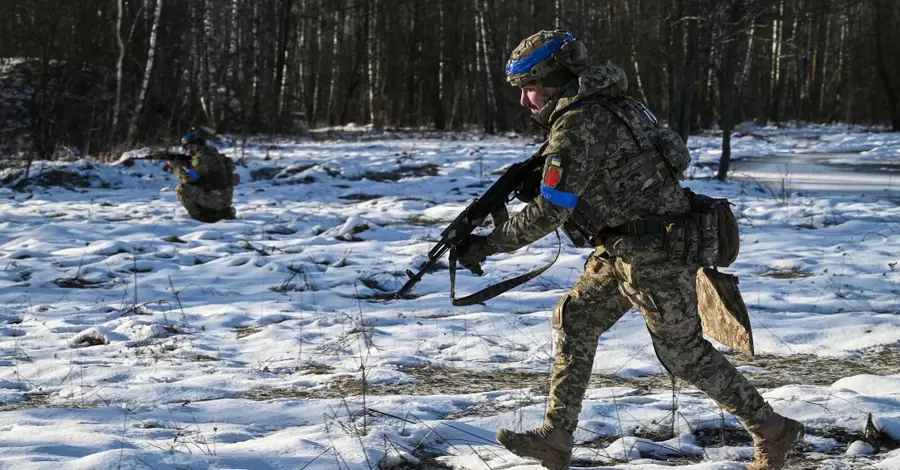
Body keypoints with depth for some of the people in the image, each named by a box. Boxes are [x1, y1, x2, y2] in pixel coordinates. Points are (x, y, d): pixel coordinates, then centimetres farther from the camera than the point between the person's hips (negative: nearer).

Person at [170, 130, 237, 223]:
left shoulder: (203, 157, -13)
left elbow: (188, 178, -17)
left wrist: (175, 165, -4)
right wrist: (179, 164, 6)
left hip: (216, 199, -9)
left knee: (181, 189, -12)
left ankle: (198, 215, -3)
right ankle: (224, 211, 18)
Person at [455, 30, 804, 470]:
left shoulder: (578, 124, -19)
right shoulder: (598, 106, 11)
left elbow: (550, 211, -21)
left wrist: (488, 244, -14)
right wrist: (531, 185, 6)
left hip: (656, 253, -10)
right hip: (623, 248, 10)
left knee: (684, 352, 0)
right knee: (573, 323, 10)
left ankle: (771, 431, 12)